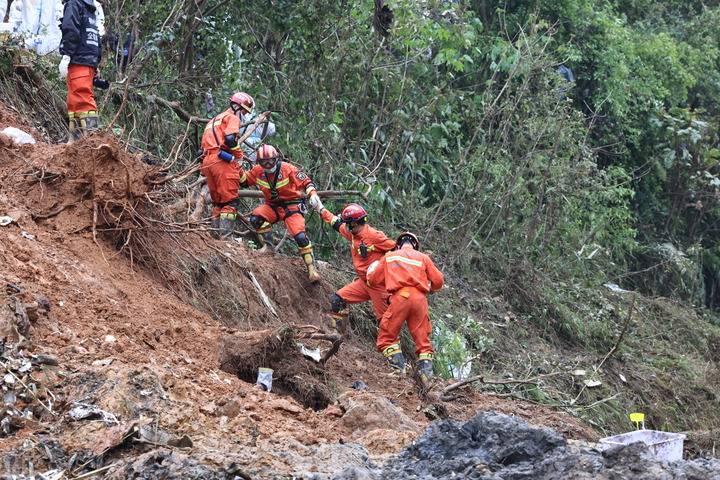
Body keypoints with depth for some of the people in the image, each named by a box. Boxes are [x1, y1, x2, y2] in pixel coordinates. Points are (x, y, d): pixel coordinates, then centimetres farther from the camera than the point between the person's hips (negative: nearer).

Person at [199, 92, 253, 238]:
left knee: (217, 201, 14)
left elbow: (203, 144, 28)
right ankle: (225, 235, -18)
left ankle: (216, 233, 12)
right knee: (230, 200, -9)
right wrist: (239, 155, -4)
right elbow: (230, 139, -16)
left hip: (207, 161, 9)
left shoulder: (215, 120, 32)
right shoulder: (232, 118, 2)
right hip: (222, 160, -9)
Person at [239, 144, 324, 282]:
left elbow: (306, 182, -12)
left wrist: (313, 195, -27)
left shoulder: (287, 169, -16)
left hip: (292, 205, -4)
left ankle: (311, 267, -11)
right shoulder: (258, 171, -4)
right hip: (273, 206, 4)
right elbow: (244, 182, 11)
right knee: (256, 217, -24)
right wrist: (239, 170, -7)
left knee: (300, 236, -20)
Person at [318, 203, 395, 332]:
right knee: (337, 300, 1)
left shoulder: (374, 236, -19)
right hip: (363, 282, 8)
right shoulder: (352, 233, 5)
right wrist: (321, 210, 29)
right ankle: (337, 330, 9)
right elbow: (335, 222, 21)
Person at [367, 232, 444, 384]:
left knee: (387, 337, 6)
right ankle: (426, 370, -7)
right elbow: (438, 281, 15)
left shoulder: (389, 256, 18)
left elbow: (373, 280, 23)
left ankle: (399, 368, -13)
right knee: (422, 339, 11)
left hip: (400, 297, -2)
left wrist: (371, 270, 45)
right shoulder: (423, 257, 18)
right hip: (420, 298, 2)